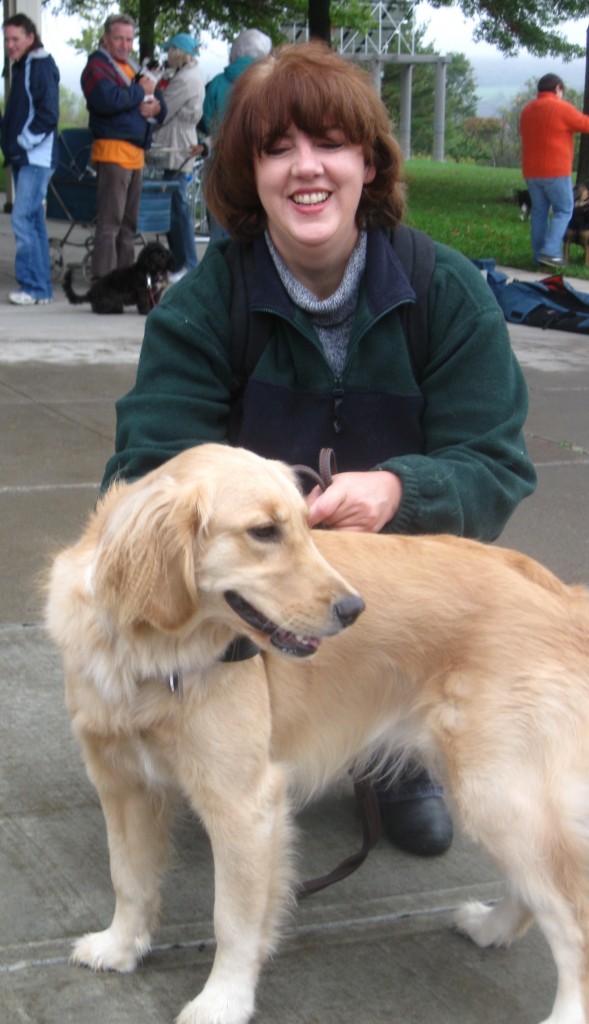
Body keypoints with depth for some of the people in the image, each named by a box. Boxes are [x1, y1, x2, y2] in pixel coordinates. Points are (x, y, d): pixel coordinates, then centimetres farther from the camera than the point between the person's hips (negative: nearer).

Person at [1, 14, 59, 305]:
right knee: (33, 219, 9)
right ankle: (41, 287, 13)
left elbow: (48, 114, -16)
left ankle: (34, 287, -11)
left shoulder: (42, 65, -9)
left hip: (37, 157, -9)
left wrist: (24, 141, -15)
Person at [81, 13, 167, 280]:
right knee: (110, 221, -12)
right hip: (112, 149, -9)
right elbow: (108, 100, -23)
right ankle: (103, 278, -12)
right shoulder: (97, 67, -3)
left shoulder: (133, 68, 22)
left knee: (129, 221, 12)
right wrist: (140, 91, -10)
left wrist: (156, 106, 0)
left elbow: (160, 105, 24)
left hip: (136, 152, 9)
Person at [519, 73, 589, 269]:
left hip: (531, 172, 6)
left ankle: (538, 253, 10)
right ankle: (550, 251, -11)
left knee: (539, 211, 12)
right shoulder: (561, 108, -10)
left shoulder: (527, 110, 10)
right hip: (555, 171, -6)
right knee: (563, 210, 1)